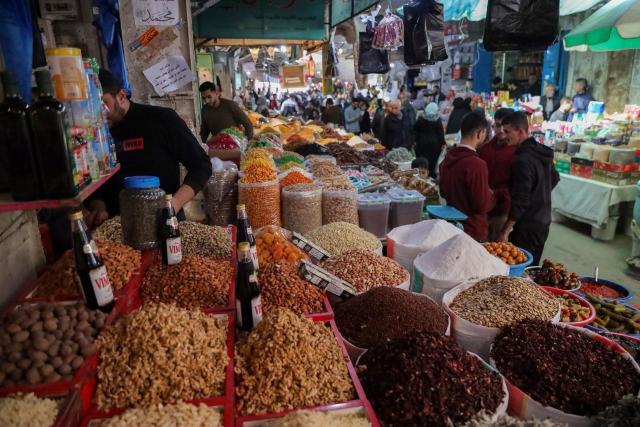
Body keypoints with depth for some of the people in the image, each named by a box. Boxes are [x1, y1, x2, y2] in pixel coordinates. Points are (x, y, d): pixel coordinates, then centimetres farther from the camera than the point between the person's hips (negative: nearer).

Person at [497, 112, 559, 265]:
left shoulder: (523, 160, -22)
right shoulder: (542, 152, 7)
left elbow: (520, 201, -23)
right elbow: (555, 178, 23)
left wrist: (505, 231, -19)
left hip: (527, 226, -9)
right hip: (543, 221, 9)